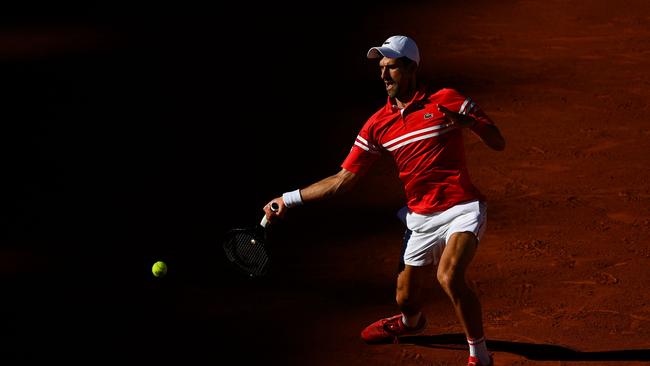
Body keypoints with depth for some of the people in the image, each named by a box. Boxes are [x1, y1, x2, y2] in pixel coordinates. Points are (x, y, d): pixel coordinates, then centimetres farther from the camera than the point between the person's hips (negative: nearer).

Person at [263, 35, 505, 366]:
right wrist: (289, 199, 4)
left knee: (449, 276, -30)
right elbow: (343, 179, 8)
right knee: (406, 299, 12)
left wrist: (465, 120, -24)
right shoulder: (378, 125, 6)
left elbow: (498, 143, -4)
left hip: (462, 211, -5)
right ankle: (410, 323, 53)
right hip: (420, 220, 5)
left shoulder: (446, 101, -5)